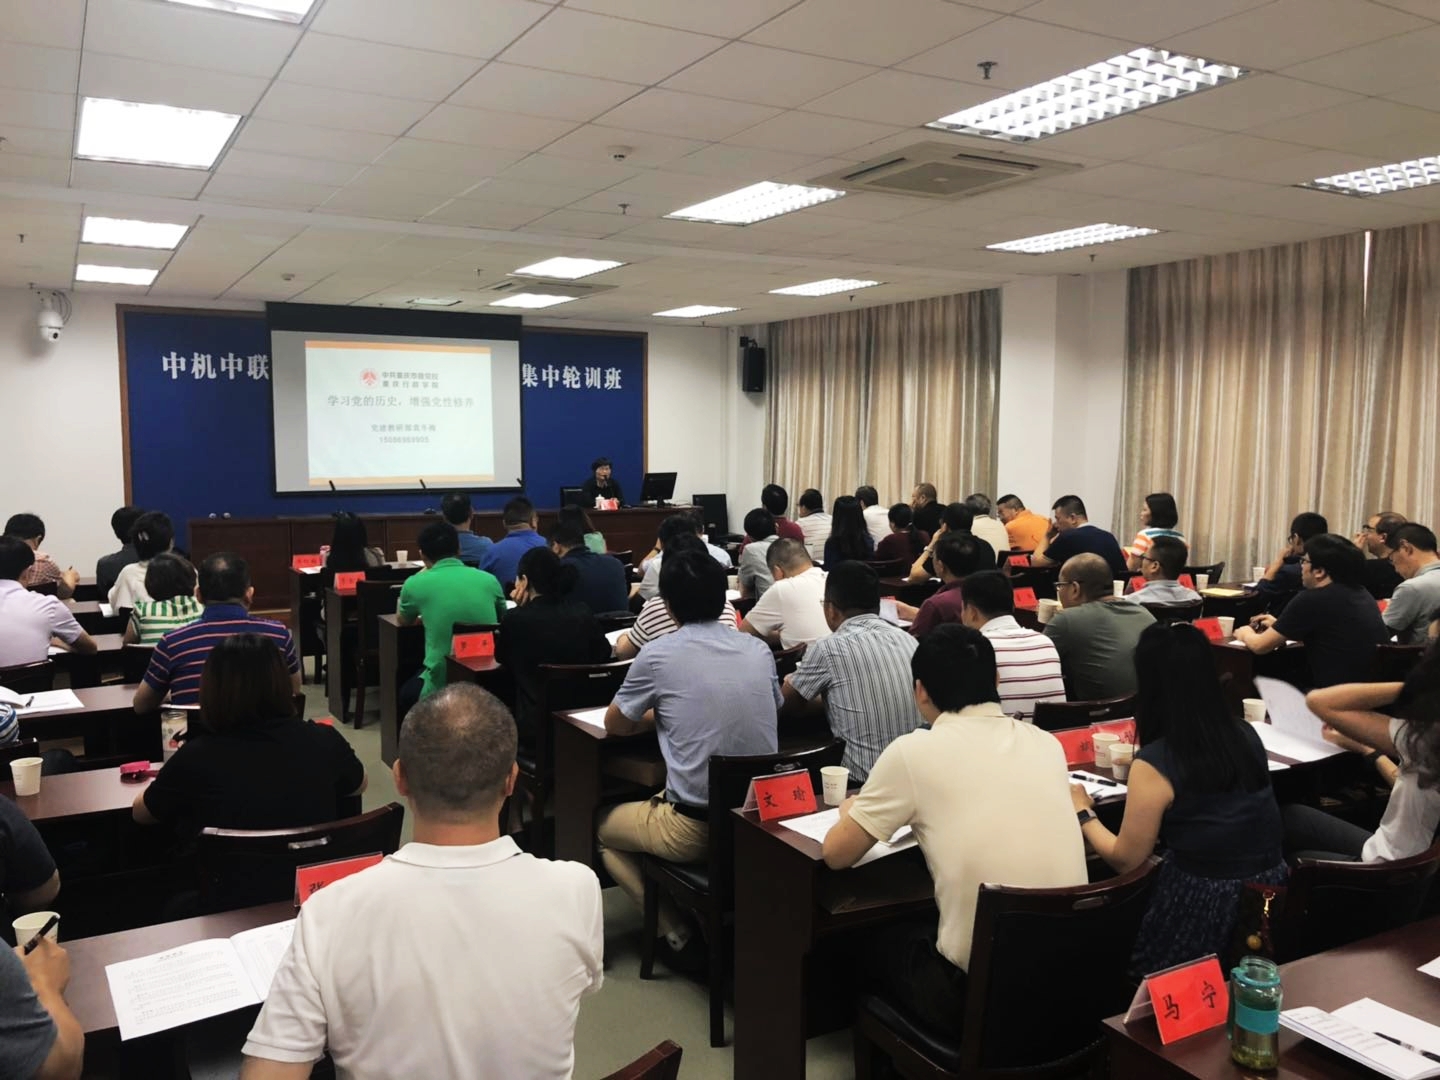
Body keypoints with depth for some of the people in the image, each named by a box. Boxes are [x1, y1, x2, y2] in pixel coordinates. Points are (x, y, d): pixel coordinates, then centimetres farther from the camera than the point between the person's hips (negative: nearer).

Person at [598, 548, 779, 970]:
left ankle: (679, 936, 14)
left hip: (695, 830, -6)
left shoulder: (658, 655, -11)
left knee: (604, 827, 23)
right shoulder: (760, 650, 1)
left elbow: (614, 725, 4)